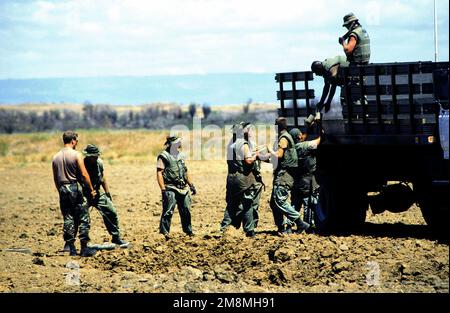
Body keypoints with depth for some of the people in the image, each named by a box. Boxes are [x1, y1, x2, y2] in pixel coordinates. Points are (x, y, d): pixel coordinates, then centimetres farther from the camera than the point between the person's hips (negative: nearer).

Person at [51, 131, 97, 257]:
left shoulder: (56, 157, 8)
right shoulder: (76, 155, -9)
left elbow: (55, 178, 12)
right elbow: (84, 175, -11)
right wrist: (91, 190, -3)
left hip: (63, 189, 5)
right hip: (75, 188, -5)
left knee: (68, 218, 11)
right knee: (83, 218, 2)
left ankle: (70, 246, 10)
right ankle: (84, 248, 0)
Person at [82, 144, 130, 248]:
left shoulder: (99, 163, -1)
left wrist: (108, 193, 15)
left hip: (97, 194, 6)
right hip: (85, 196, -6)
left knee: (111, 213, 4)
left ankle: (116, 238, 18)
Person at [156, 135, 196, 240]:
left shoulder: (181, 156, 16)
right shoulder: (164, 156, -7)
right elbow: (159, 173, -11)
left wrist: (191, 185, 19)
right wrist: (163, 189, -18)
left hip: (183, 188, 7)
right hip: (170, 188, -7)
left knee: (186, 210, 12)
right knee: (168, 211, -13)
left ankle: (188, 231, 25)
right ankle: (164, 232, -12)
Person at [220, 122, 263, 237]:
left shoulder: (231, 144, 11)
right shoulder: (244, 145, -13)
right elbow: (249, 160, -20)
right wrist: (255, 154, -1)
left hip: (231, 177, 7)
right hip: (244, 177, -7)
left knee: (232, 203, 13)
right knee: (248, 204, -1)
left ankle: (224, 226, 10)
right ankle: (249, 230, 0)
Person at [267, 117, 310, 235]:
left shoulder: (283, 138, -10)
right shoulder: (287, 137, 20)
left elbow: (279, 155, -17)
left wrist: (270, 150, -2)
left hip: (284, 175, -10)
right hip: (282, 175, 10)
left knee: (279, 201, -16)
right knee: (274, 202, 9)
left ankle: (300, 223, -17)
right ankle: (282, 228, 9)